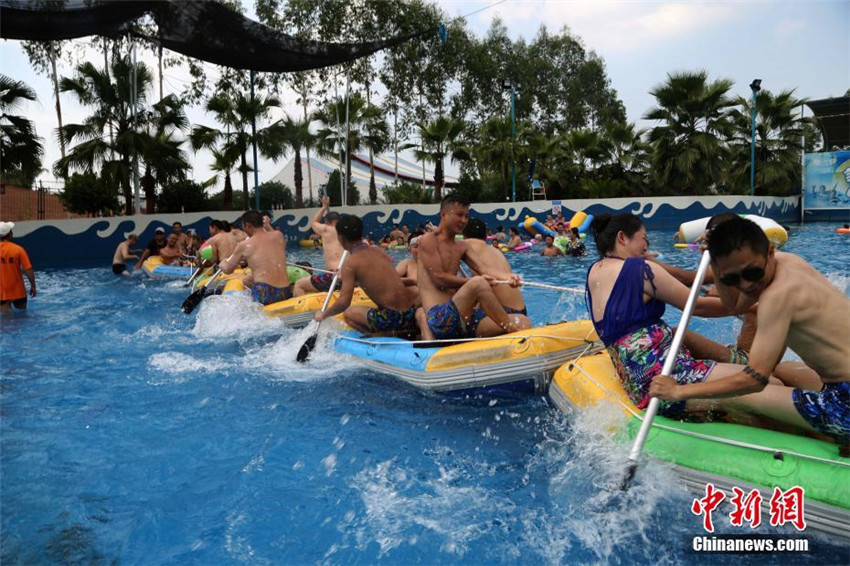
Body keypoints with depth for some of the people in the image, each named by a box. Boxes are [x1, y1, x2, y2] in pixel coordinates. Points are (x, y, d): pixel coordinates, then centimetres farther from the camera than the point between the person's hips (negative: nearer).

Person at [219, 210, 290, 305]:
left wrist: (222, 264, 37)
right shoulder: (278, 235, 9)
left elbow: (227, 270, 15)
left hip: (263, 296, -5)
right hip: (286, 294, 5)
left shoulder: (244, 245, 1)